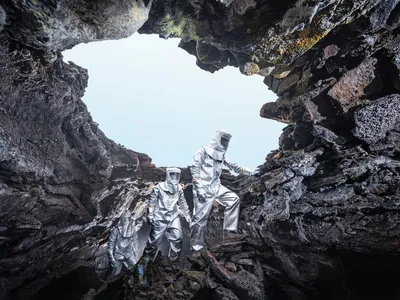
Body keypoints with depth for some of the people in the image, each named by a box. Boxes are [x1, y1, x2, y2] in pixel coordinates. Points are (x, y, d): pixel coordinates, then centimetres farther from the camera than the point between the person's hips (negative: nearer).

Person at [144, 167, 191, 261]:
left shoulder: (179, 188, 3)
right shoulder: (159, 187, -12)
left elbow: (183, 203, 13)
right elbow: (152, 202, -8)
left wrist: (187, 215, 14)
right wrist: (150, 216, -9)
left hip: (173, 217, 4)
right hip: (160, 218, -4)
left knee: (177, 238, -1)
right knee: (154, 239, 4)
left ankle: (174, 258, 19)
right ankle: (148, 258, 26)